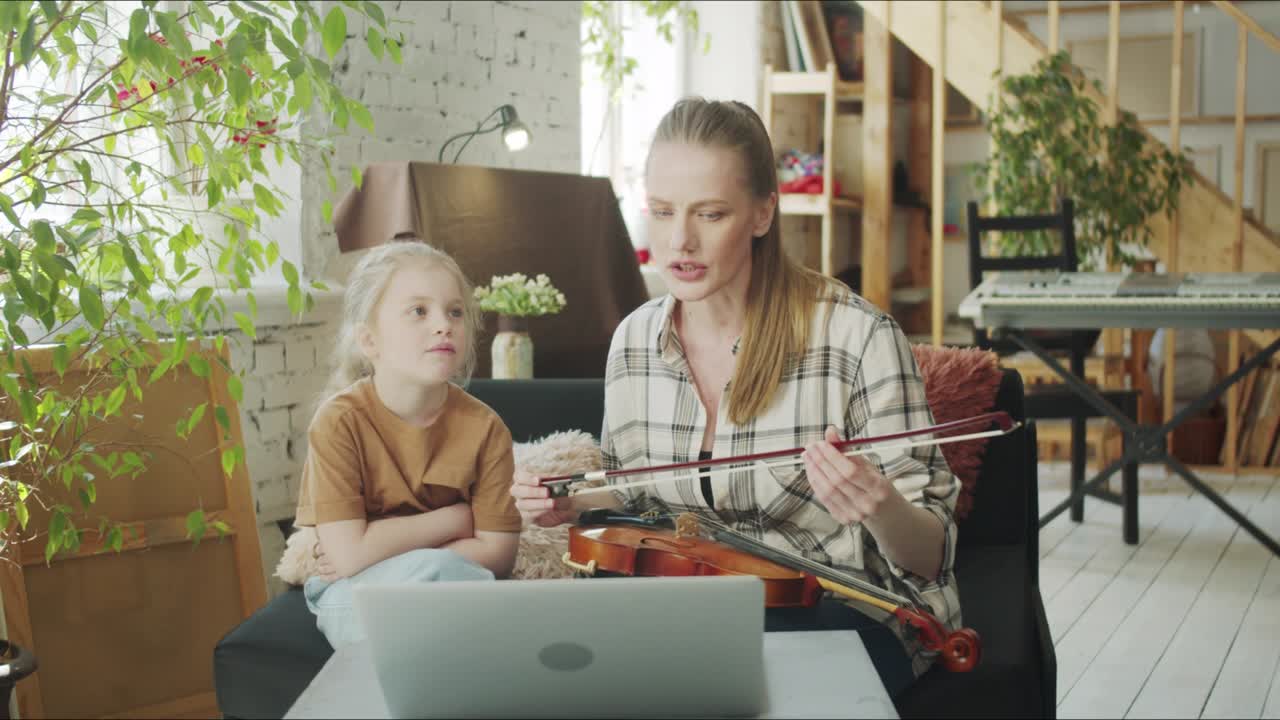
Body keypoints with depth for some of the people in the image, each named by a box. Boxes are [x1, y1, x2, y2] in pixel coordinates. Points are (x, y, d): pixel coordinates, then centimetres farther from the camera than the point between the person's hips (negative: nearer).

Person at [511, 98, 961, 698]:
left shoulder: (857, 337, -18)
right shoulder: (633, 340, -2)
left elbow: (931, 553, -12)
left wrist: (881, 510, -35)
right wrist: (572, 504, -5)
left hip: (838, 612, -5)